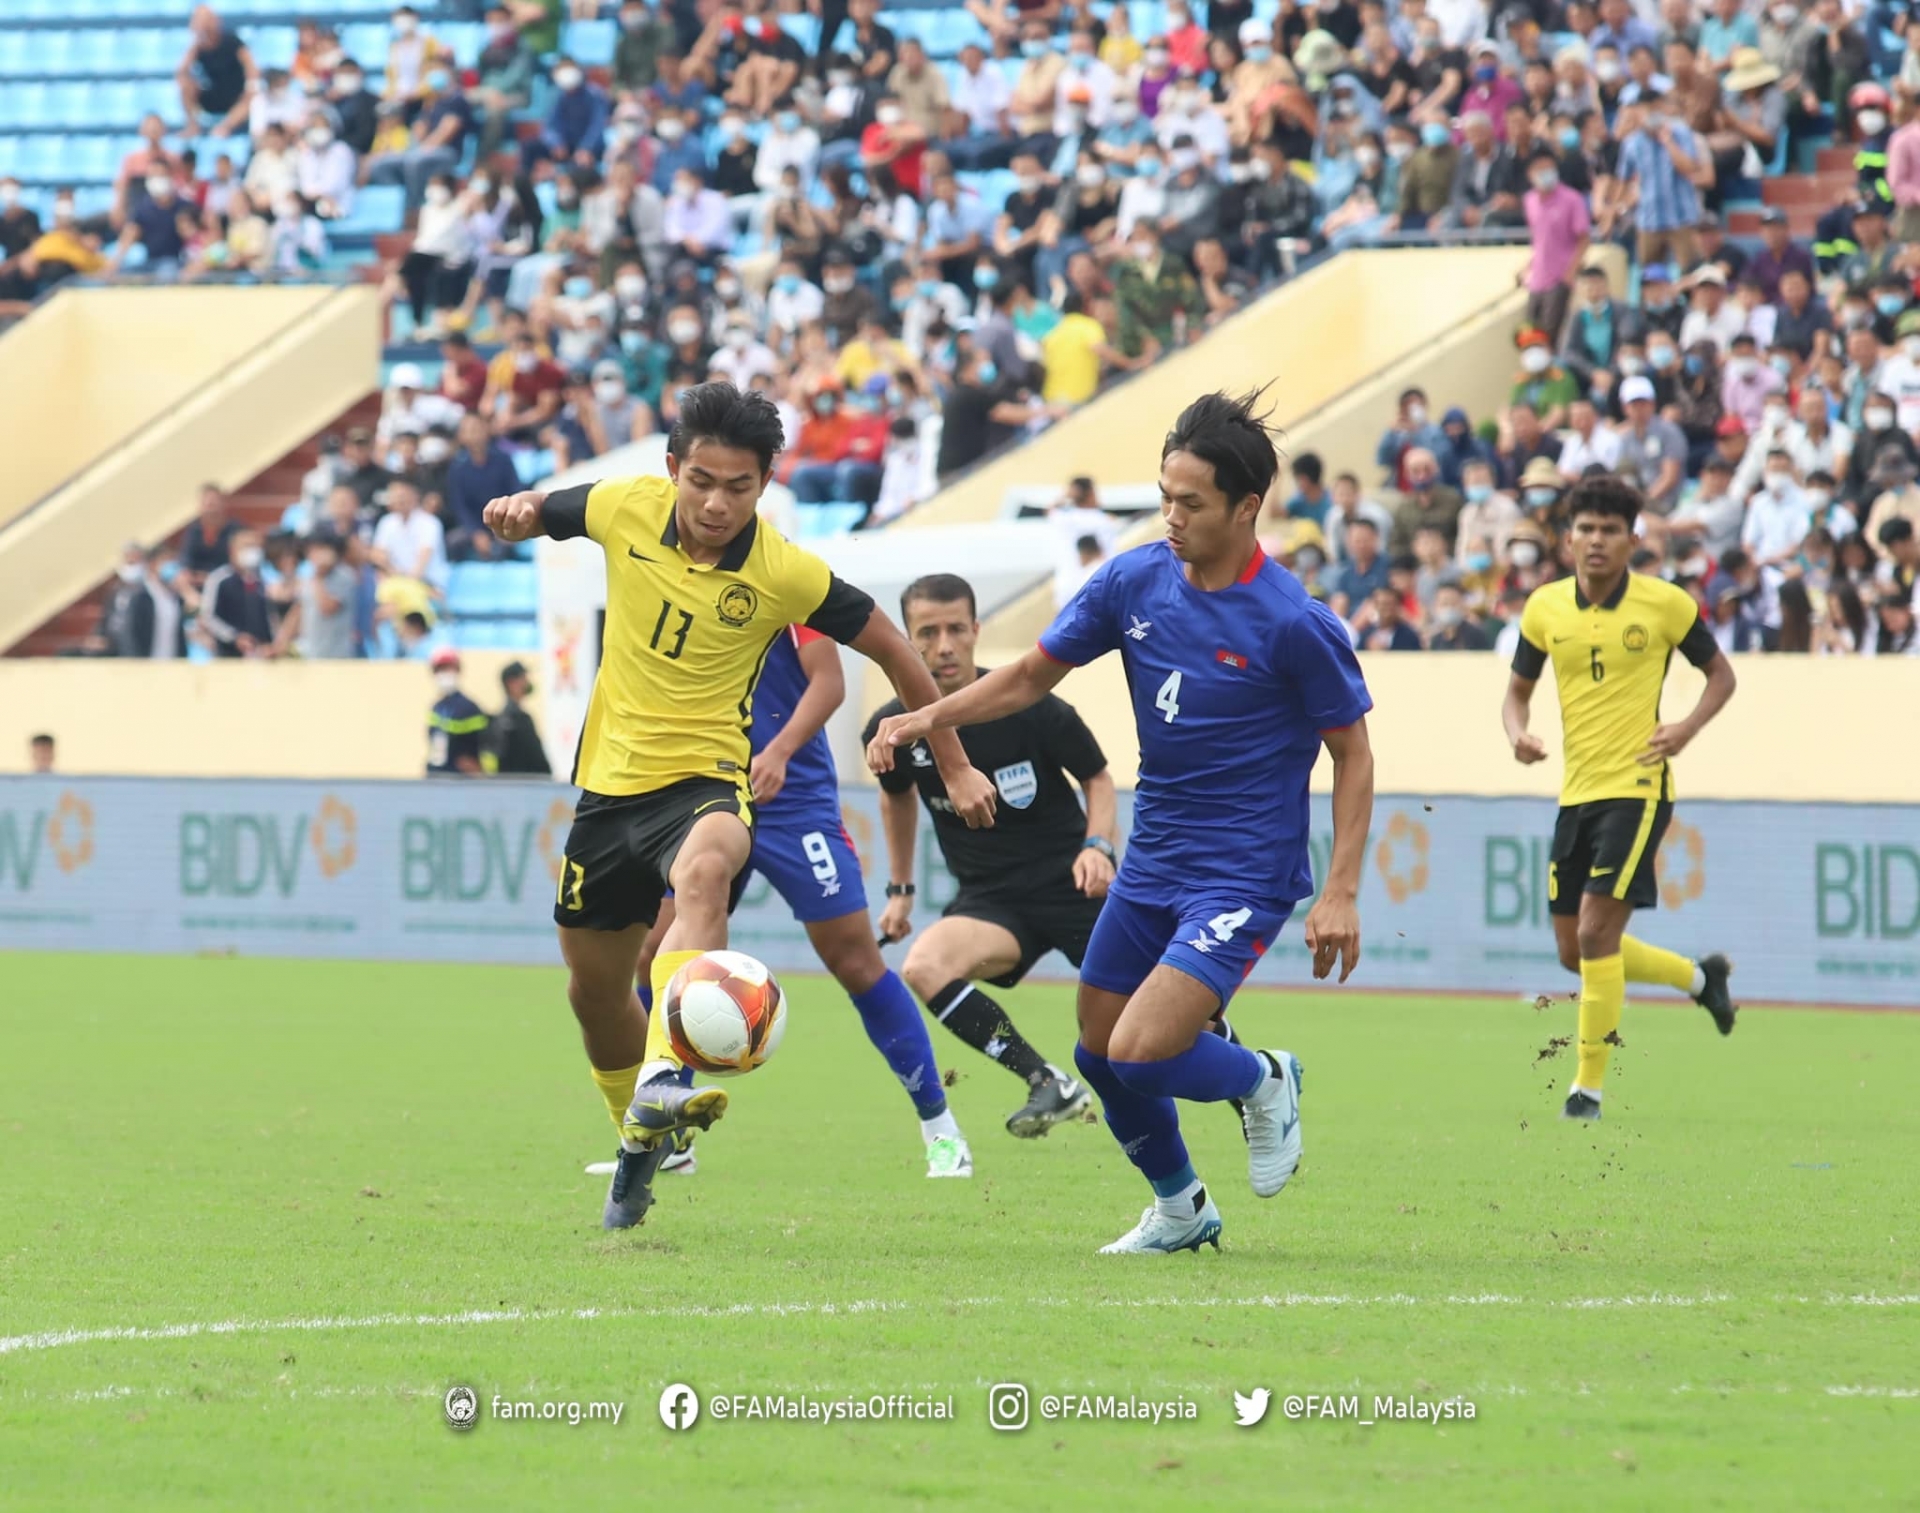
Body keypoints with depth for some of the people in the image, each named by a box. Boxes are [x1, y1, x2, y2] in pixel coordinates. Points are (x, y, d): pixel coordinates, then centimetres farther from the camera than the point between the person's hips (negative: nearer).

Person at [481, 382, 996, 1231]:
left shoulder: (784, 576, -14)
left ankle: (664, 1081, -55)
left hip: (705, 778, -4)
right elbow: (533, 519, 12)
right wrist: (514, 514, -14)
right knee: (593, 990, 14)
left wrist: (953, 766, 5)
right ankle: (640, 1140, 42)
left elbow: (891, 649, -1)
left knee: (703, 872, -40)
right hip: (611, 779, 4)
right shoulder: (627, 509, -7)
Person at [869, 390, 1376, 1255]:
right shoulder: (1135, 581, -3)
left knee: (1141, 1055, -19)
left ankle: (1263, 1083, 12)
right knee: (1100, 1055, 11)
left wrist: (1339, 892, -14)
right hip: (1152, 861, 6)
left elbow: (1352, 753, -8)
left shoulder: (1295, 624, -17)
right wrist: (925, 720, -5)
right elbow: (1033, 675, 8)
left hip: (1242, 876, -6)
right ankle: (1180, 1209, 35)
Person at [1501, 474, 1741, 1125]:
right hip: (1576, 793, 5)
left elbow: (1720, 673, 7)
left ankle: (1589, 1086, -7)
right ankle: (1700, 977, 34)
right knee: (1574, 951, 9)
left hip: (1637, 788, -5)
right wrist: (1519, 734, -8)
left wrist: (1687, 728, -11)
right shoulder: (1545, 608, 4)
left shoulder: (1666, 604, -6)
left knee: (1596, 930, -17)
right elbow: (1518, 690, 15)